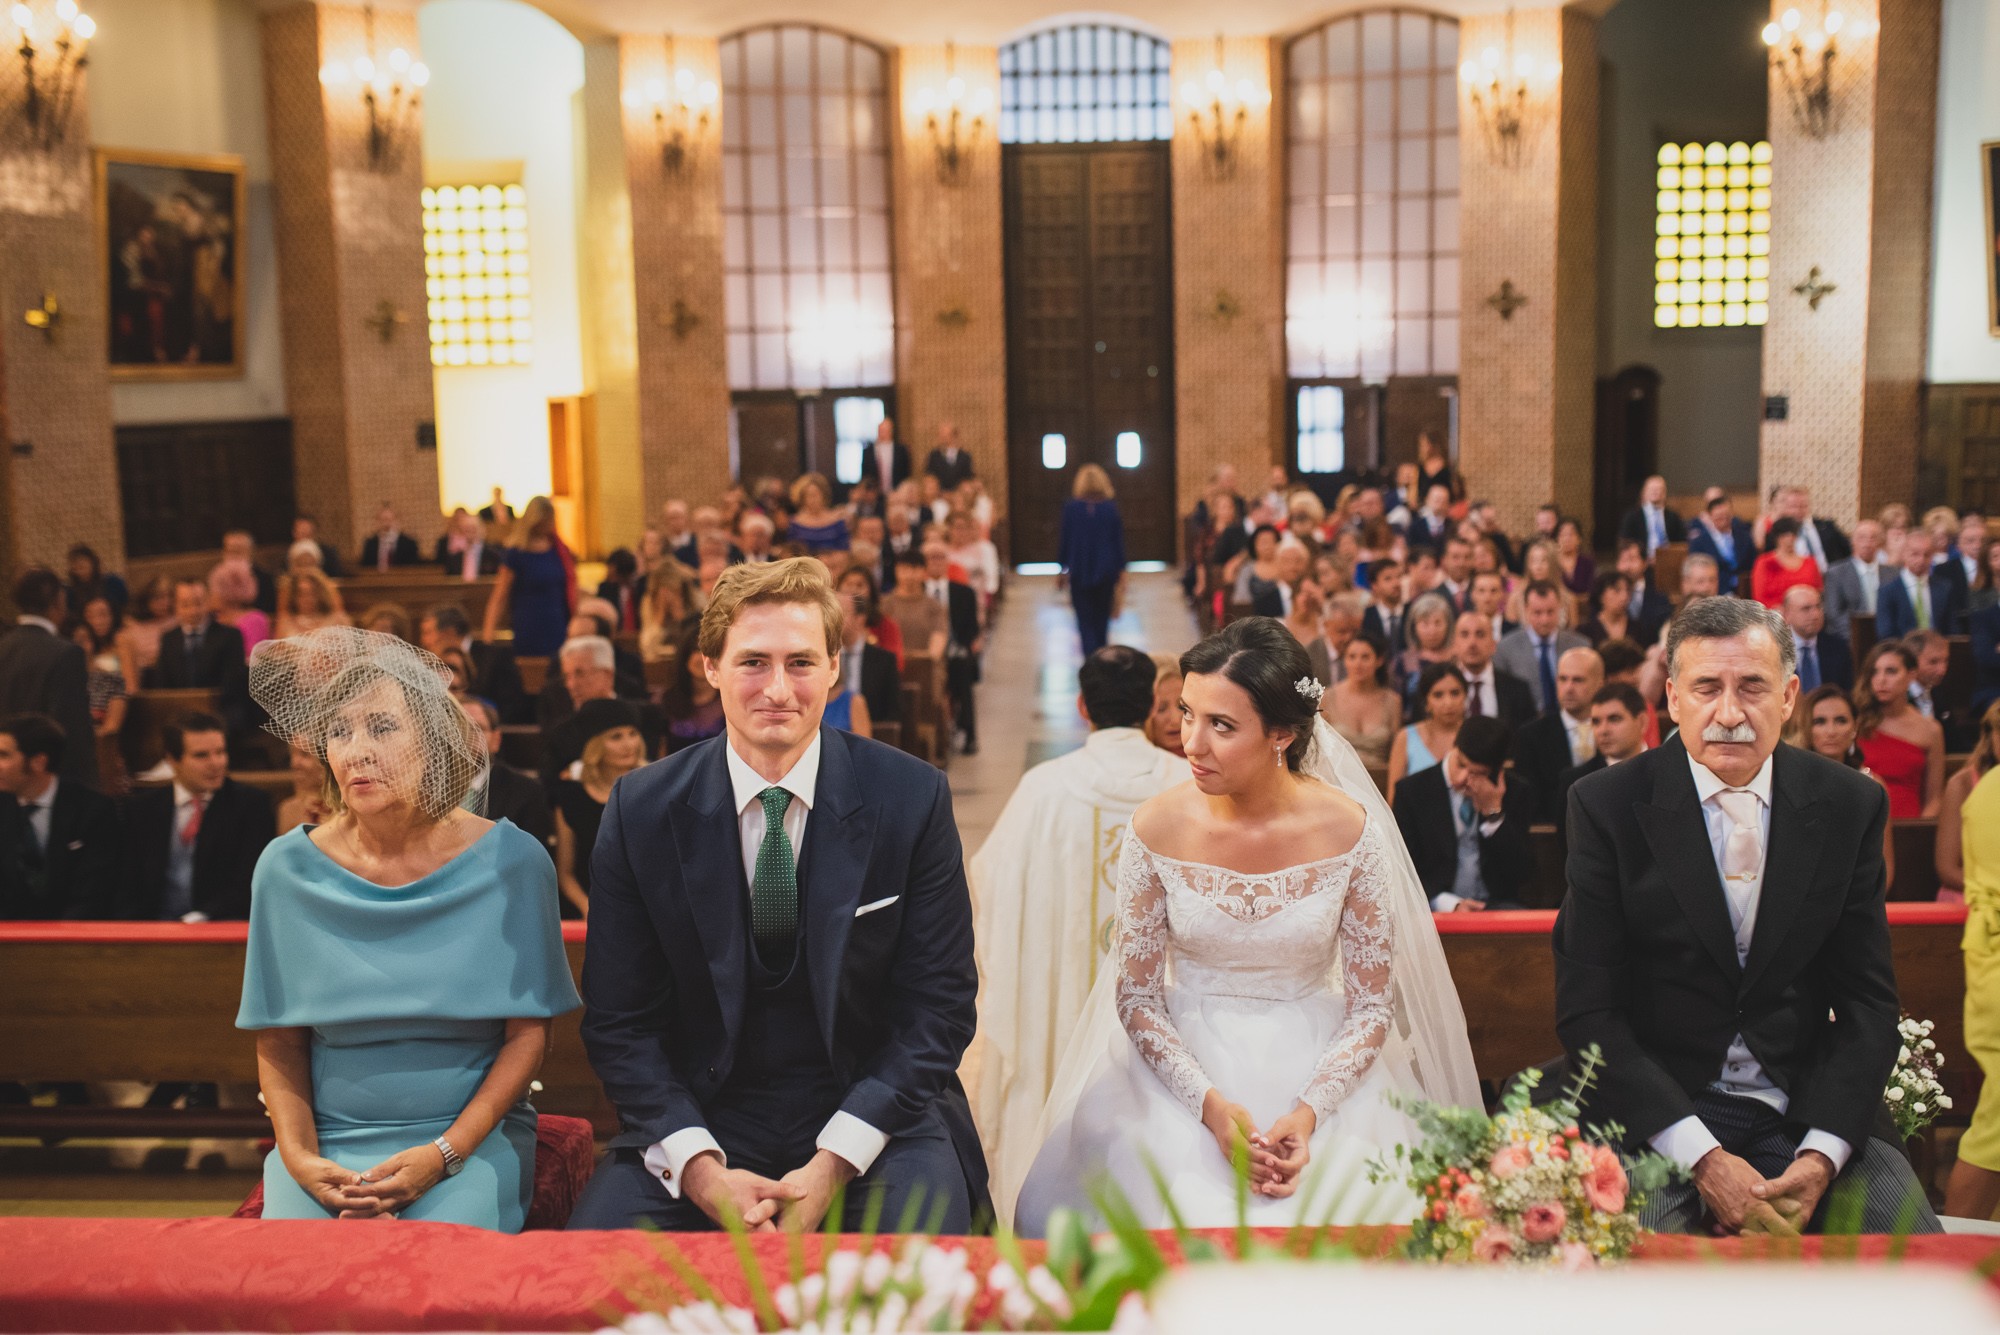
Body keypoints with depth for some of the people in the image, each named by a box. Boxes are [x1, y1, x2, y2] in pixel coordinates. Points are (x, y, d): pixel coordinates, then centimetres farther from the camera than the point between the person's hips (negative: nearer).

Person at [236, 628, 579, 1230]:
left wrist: (444, 1154, -15)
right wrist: (300, 1159, -11)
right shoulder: (288, 869, 0)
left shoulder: (510, 861, -5)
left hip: (472, 1135, -1)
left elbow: (529, 1032, -3)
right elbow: (279, 1041, 5)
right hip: (327, 1140, 2)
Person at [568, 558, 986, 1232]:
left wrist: (832, 1165, -15)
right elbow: (619, 1019, -1)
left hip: (872, 1112, -1)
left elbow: (938, 1002, -4)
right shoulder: (641, 810, -2)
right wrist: (699, 1169, -16)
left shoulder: (912, 796, -5)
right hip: (703, 1115, 1)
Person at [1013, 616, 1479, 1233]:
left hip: (1318, 1067, 0)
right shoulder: (1157, 829, -9)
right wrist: (1210, 1105, -17)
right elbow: (1136, 996, -2)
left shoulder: (1349, 832, -10)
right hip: (1186, 1065, 0)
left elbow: (1372, 1005, -3)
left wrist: (1308, 1113, -18)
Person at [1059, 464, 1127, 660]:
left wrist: (1063, 566, 10)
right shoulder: (1111, 508, -3)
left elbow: (1065, 539, 0)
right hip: (1106, 571, 2)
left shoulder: (1071, 508, -6)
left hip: (1079, 572, -1)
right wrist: (1121, 570, 7)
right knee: (1102, 617, 16)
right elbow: (1119, 541, 1)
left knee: (1085, 620, -1)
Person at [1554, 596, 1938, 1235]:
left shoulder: (1851, 805, 3)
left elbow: (1866, 999, 4)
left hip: (1809, 1108, 3)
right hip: (1656, 1109, -3)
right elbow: (1587, 1009, -8)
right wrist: (1702, 1157, -19)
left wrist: (1820, 1156, -12)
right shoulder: (1606, 805, -6)